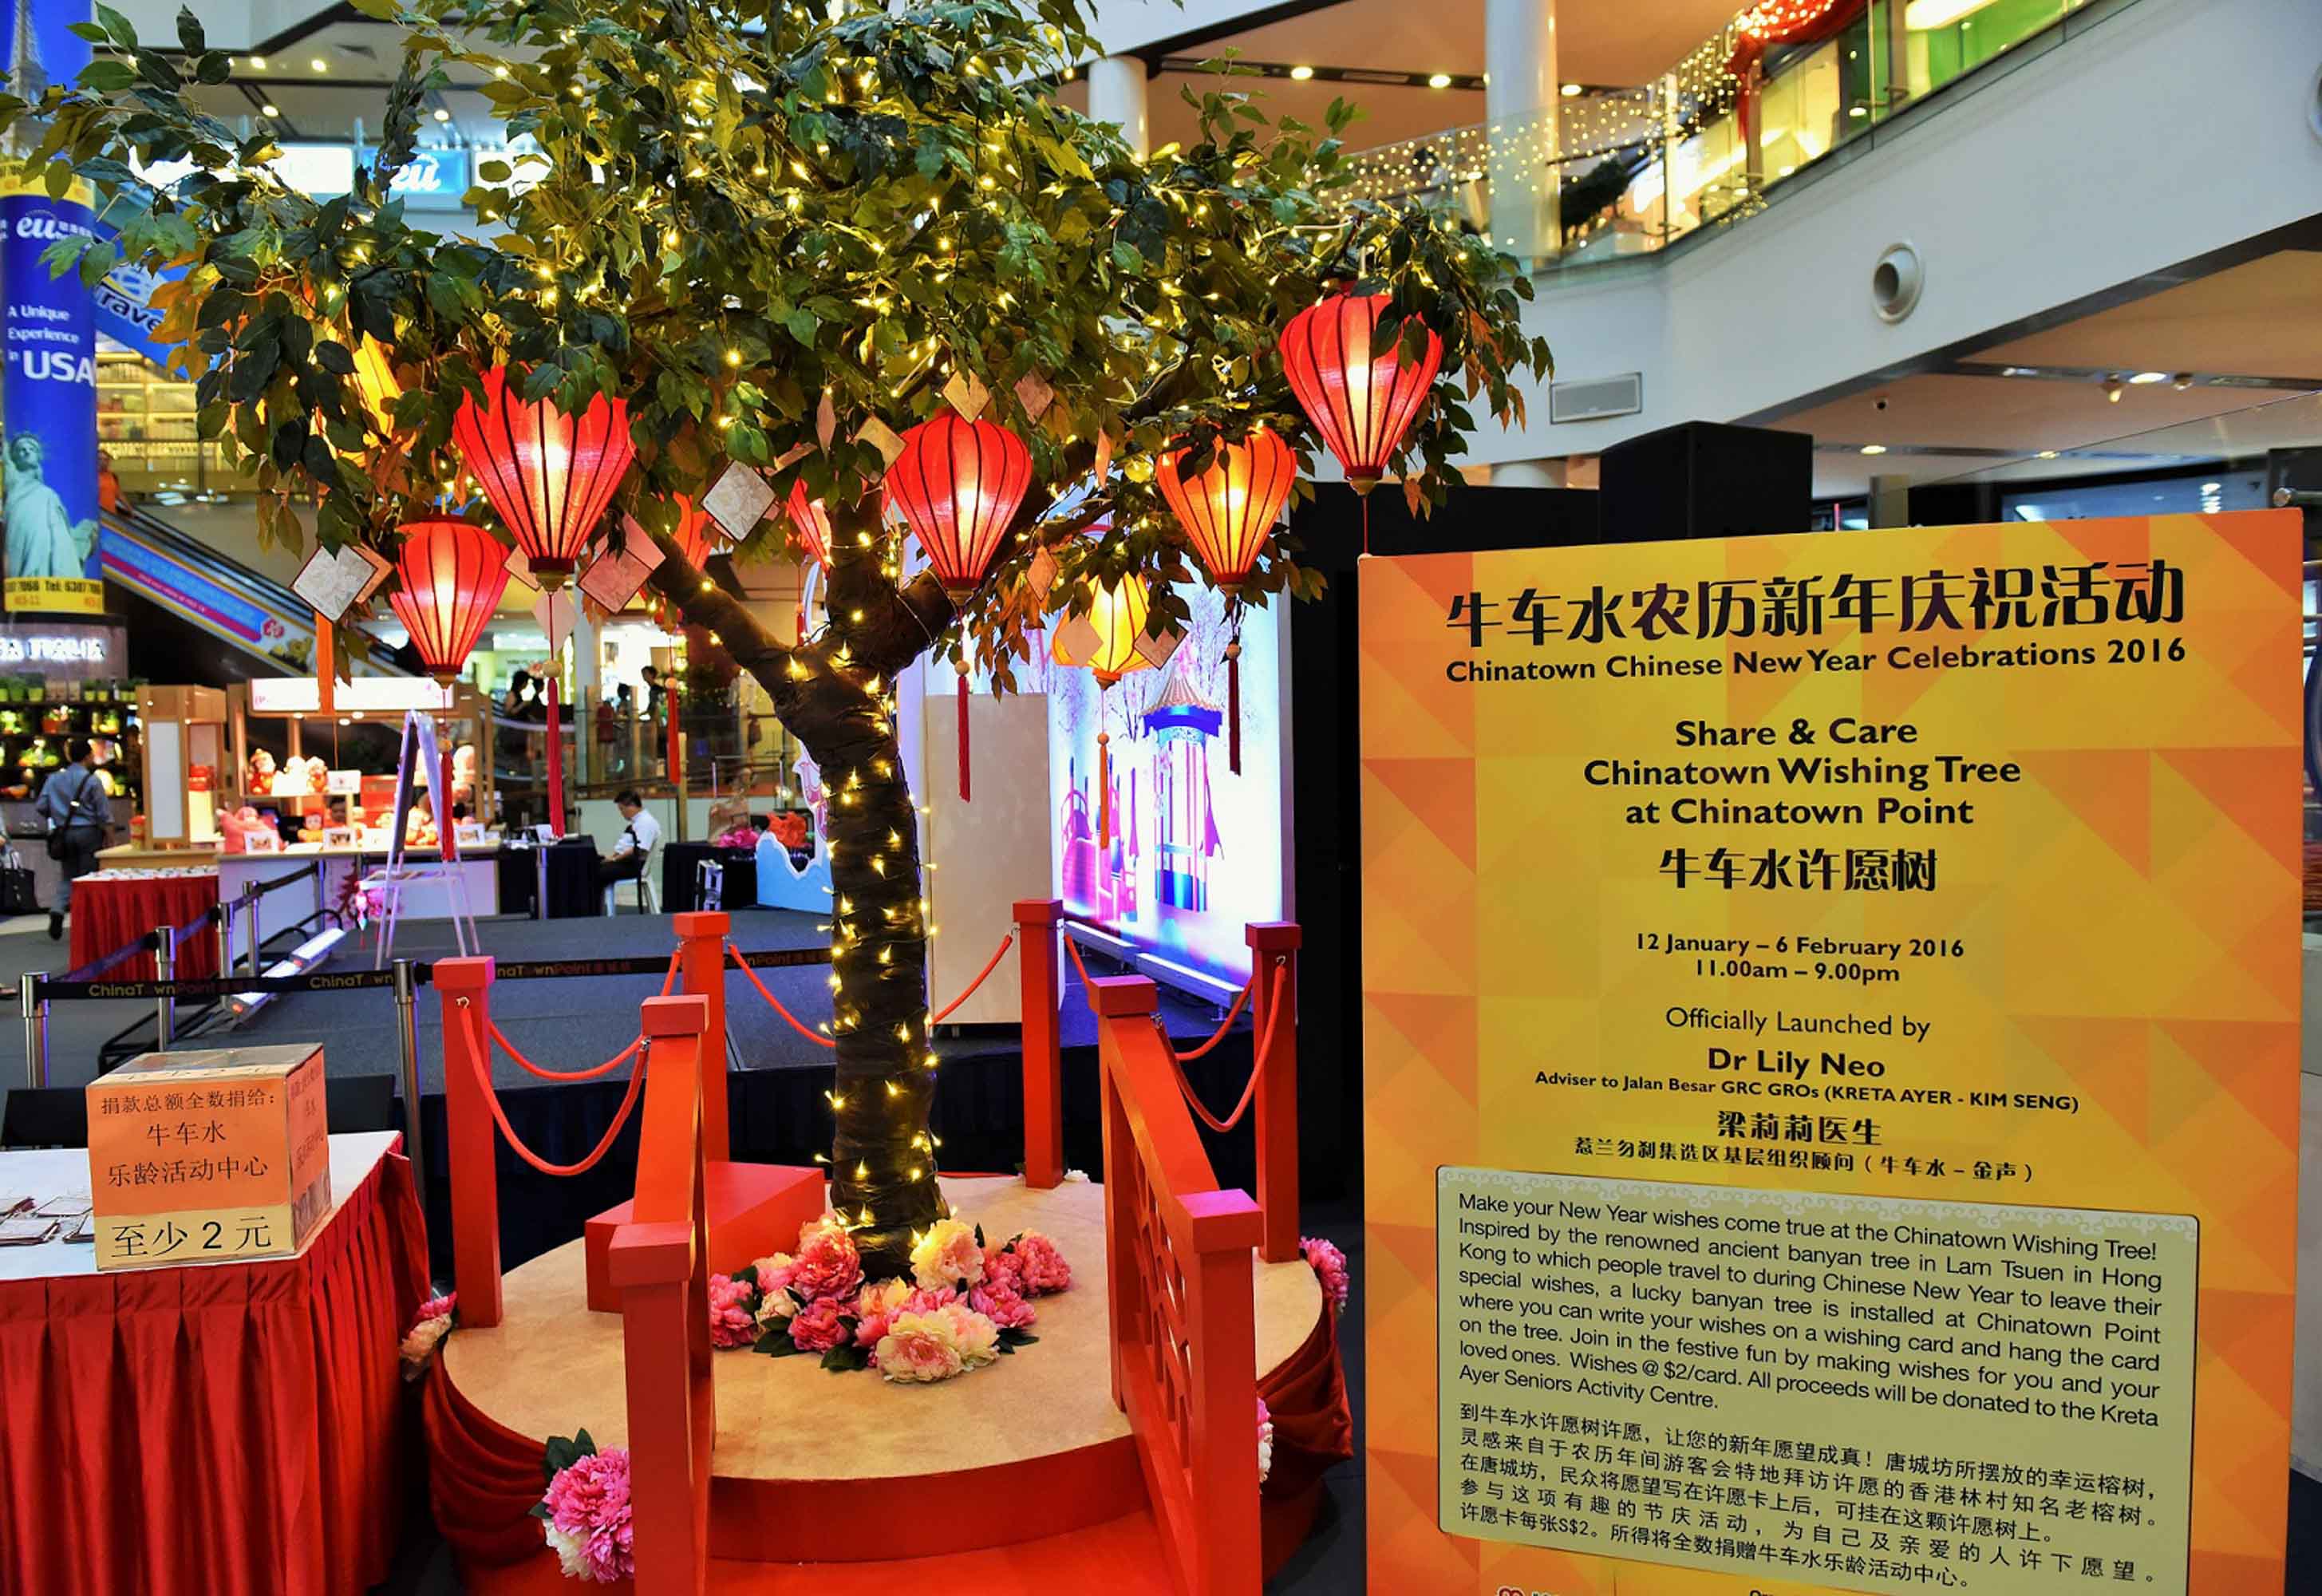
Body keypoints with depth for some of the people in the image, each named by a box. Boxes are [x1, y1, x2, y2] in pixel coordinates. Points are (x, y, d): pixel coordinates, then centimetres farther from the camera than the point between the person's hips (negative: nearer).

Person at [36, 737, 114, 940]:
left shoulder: (54, 779, 4)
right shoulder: (93, 781, -9)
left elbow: (40, 808, 5)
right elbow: (104, 815, -9)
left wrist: (56, 819, 22)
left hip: (64, 833, 4)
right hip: (88, 832, -4)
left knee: (68, 876, 13)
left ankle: (58, 910, -9)